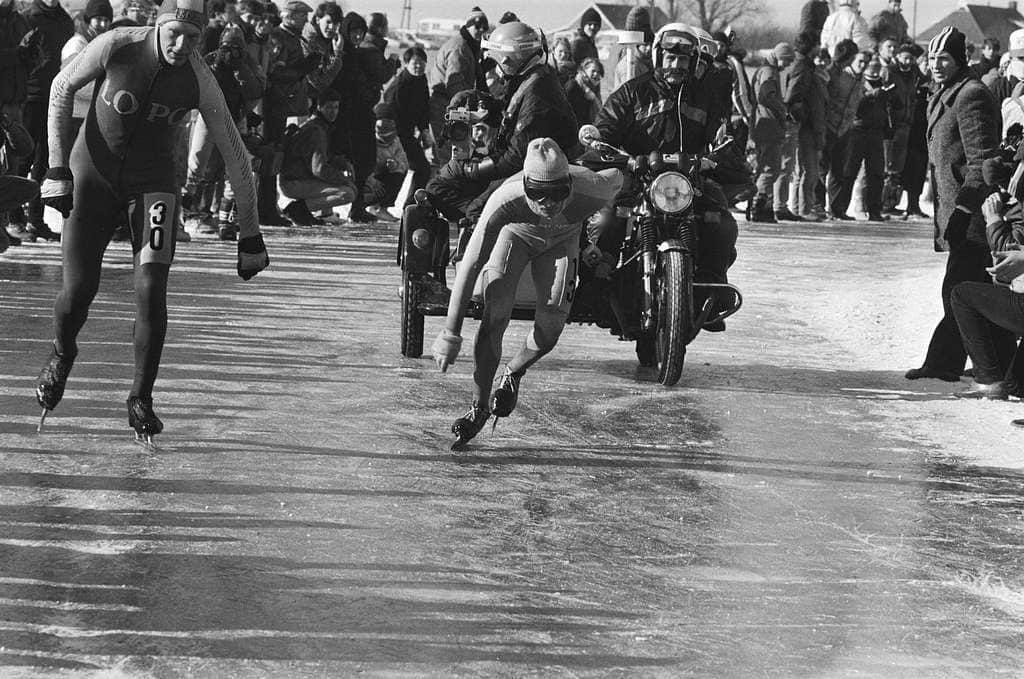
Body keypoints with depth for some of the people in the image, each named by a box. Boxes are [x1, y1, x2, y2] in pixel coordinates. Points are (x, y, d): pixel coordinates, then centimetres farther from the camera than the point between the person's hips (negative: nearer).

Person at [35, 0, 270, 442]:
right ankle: (61, 356, 28)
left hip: (152, 181, 1)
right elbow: (62, 89, -4)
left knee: (151, 292, -15)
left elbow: (234, 157, -8)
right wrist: (57, 169, -8)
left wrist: (250, 236, -6)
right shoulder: (116, 47, -21)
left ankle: (141, 398, 2)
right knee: (78, 290, -7)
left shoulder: (200, 81, -18)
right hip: (92, 173, 0)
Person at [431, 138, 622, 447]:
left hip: (561, 241, 2)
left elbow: (616, 179, -13)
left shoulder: (588, 190, -40)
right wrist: (450, 335, -40)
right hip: (515, 233, -2)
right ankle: (479, 407, -7)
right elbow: (471, 264, -38)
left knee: (551, 326, -10)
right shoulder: (505, 199, -42)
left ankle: (512, 375, 23)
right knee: (495, 316, -20)